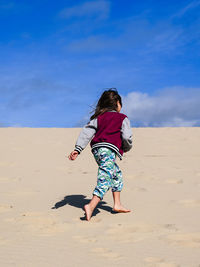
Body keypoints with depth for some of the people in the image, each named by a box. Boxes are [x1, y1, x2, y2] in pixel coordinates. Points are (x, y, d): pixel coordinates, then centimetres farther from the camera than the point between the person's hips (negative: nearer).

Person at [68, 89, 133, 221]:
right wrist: (127, 148, 18)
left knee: (117, 174, 24)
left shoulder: (99, 117, 21)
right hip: (109, 150, -7)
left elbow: (87, 131, 8)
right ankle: (91, 206, -31)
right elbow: (127, 137, -3)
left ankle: (117, 204, 24)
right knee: (105, 180, -13)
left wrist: (78, 149, 1)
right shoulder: (122, 118, 8)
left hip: (96, 149, 7)